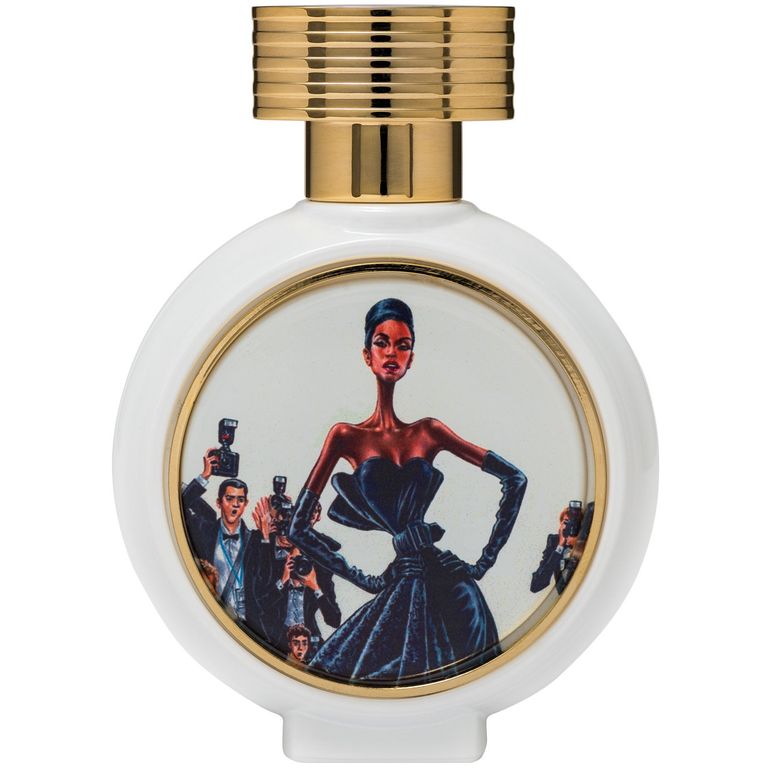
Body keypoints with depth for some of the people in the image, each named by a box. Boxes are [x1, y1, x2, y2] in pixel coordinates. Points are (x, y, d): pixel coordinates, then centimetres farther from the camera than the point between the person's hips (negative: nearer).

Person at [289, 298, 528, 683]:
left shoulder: (427, 432, 9)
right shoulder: (347, 436, 5)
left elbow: (514, 478, 11)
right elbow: (299, 526, 3)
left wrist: (486, 560, 4)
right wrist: (363, 579, 1)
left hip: (448, 582, 1)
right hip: (402, 589, -1)